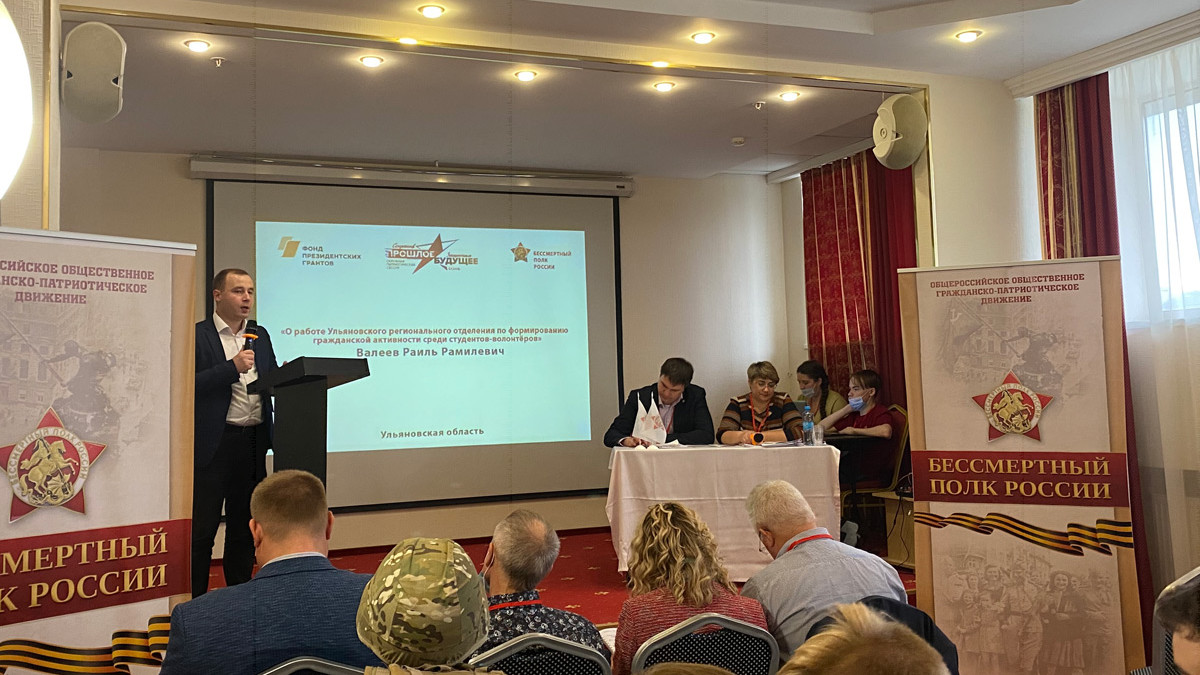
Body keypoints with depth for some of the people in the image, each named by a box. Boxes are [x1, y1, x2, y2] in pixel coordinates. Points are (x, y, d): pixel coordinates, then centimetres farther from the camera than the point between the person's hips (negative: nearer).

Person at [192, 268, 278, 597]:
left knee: (244, 524, 15)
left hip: (254, 442, 6)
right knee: (202, 527, 1)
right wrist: (232, 367, -20)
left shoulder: (260, 335, 14)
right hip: (214, 443, -6)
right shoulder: (197, 335, -5)